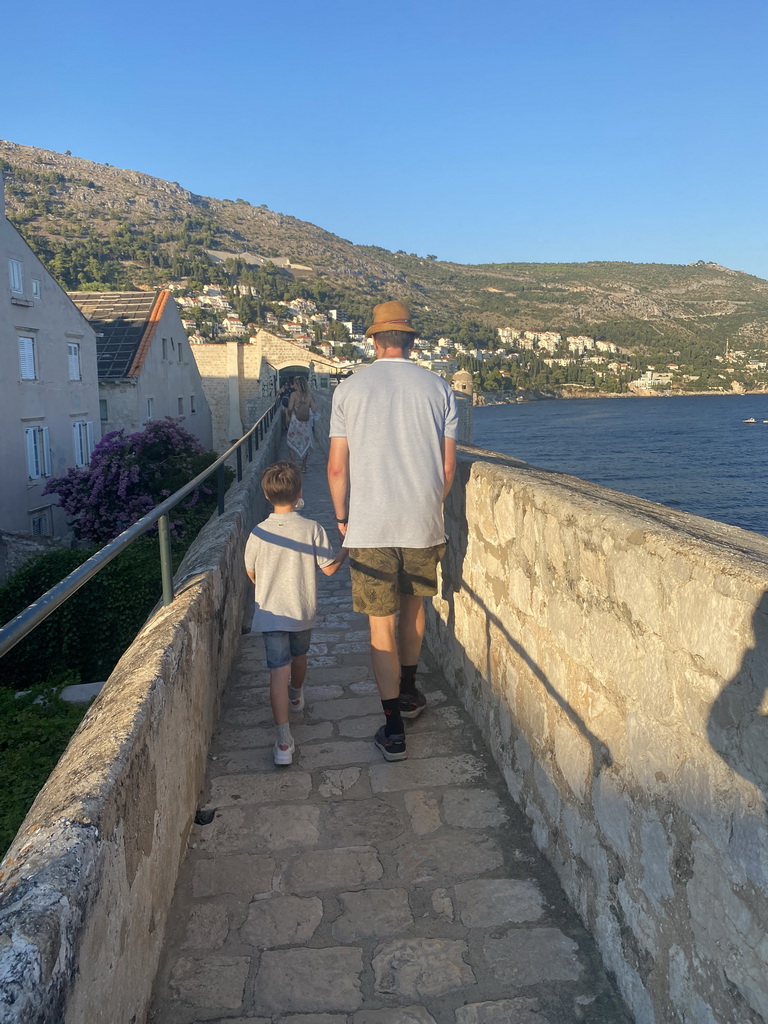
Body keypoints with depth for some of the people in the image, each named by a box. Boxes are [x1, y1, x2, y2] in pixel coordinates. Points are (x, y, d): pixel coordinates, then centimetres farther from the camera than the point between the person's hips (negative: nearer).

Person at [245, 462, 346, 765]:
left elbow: (252, 574, 4)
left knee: (279, 671, -4)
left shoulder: (258, 534, -9)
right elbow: (329, 567, -5)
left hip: (270, 613, -1)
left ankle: (284, 741, -12)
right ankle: (296, 696, 54)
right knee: (299, 656, 27)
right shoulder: (312, 529, -11)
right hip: (304, 611, 2)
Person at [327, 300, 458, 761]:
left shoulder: (350, 389, -2)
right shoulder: (439, 387, 1)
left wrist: (342, 518, 11)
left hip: (369, 527, -2)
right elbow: (448, 467, 2)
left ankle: (394, 727, 8)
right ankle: (408, 693, 39)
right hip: (424, 523, 2)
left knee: (381, 624, 5)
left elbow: (337, 468, -3)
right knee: (413, 607, 23)